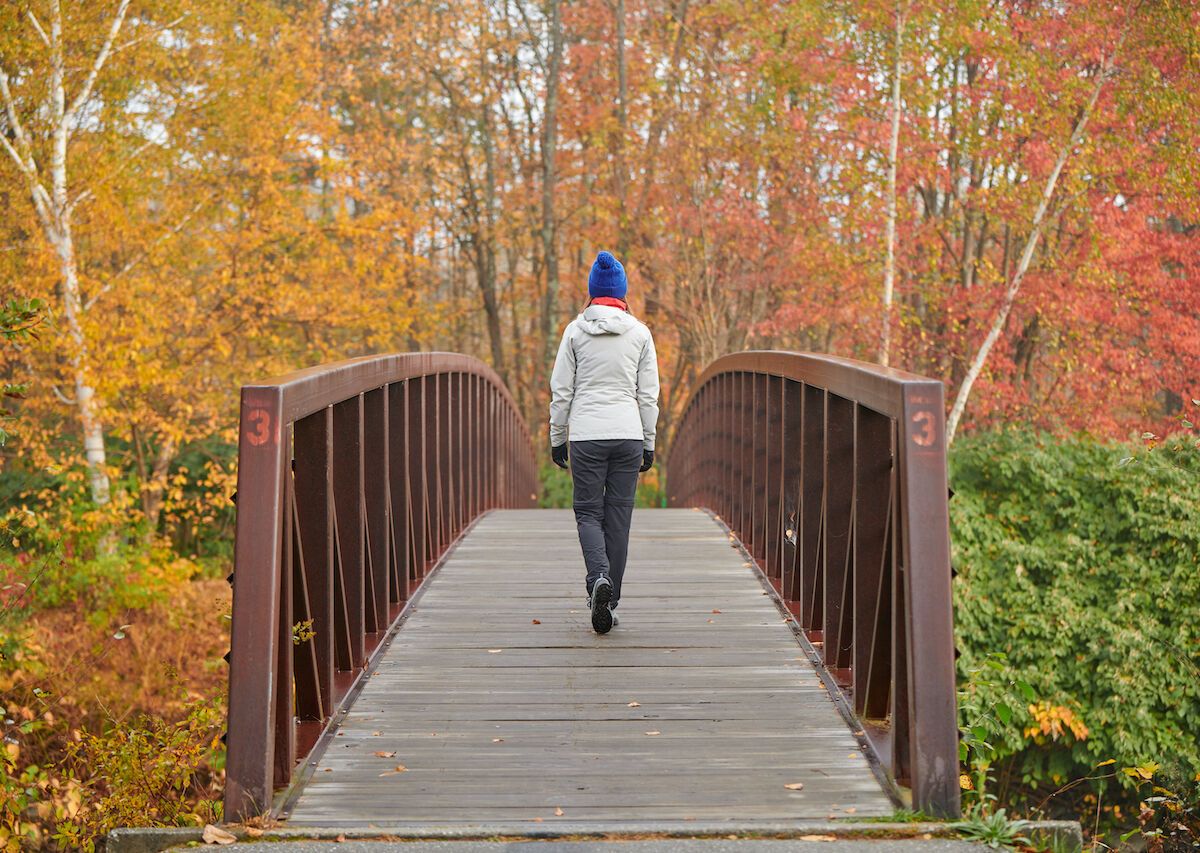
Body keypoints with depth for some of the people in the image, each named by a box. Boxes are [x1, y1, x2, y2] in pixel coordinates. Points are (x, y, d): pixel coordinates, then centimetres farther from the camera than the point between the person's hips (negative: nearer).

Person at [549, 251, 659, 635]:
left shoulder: (575, 330, 0)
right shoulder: (639, 333, 3)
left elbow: (561, 390, 1)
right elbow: (648, 394, 4)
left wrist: (557, 438, 10)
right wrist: (648, 443, 12)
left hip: (586, 435, -1)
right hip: (628, 434, 1)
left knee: (588, 512, 6)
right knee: (619, 515, 8)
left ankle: (599, 577, -21)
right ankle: (609, 601, 10)